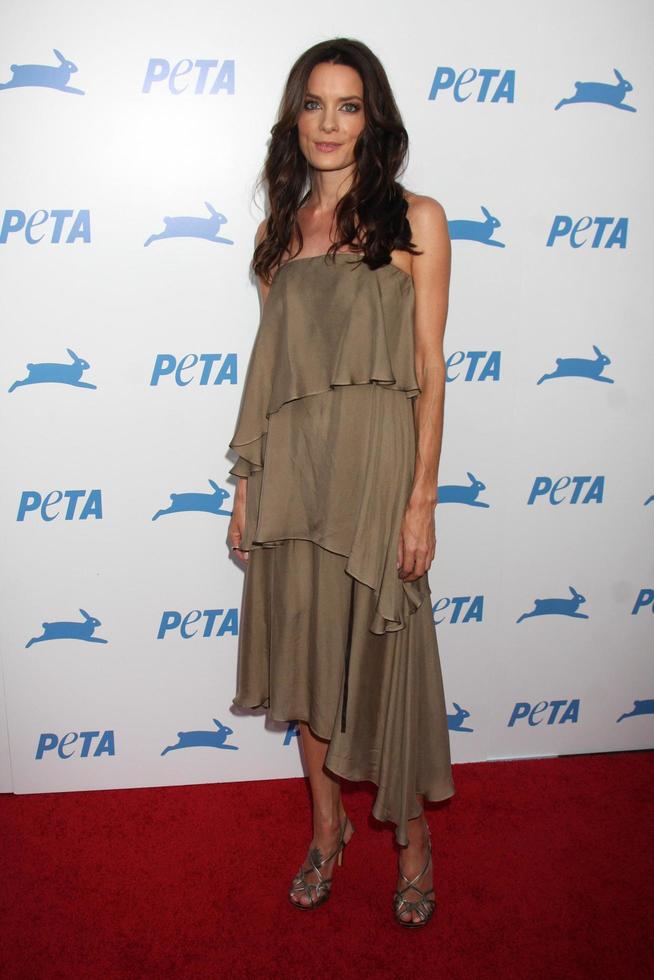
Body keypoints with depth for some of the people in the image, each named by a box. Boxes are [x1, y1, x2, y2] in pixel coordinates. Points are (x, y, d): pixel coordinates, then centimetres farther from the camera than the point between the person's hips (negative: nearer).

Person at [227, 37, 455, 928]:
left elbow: (429, 371, -4)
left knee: (386, 653, 5)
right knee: (307, 651, 13)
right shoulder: (278, 231, 11)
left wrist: (422, 498, -10)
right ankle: (327, 827, 34)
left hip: (376, 461, -4)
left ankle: (413, 836, 29)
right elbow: (269, 364, 12)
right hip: (290, 465, 4)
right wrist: (247, 481, 9)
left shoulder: (415, 220, -1)